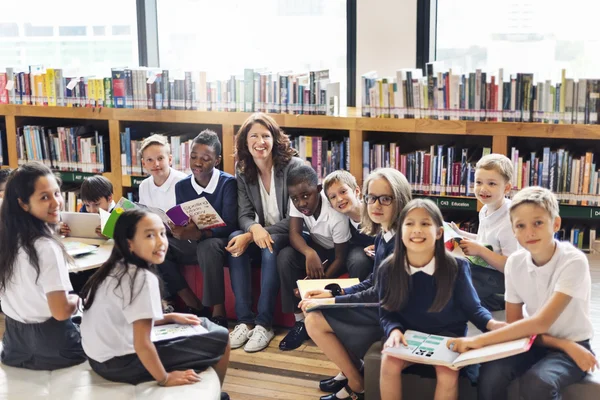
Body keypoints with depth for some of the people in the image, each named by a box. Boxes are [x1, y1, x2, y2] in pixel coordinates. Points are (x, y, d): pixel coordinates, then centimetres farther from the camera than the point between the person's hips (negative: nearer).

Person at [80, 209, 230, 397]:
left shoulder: (115, 268, 5)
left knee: (204, 325, 24)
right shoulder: (143, 278, -22)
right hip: (120, 364, -9)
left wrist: (170, 318, 14)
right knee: (220, 339, 0)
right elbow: (142, 344, -25)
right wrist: (165, 379, -12)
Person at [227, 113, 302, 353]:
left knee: (271, 247, -36)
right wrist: (255, 229, -31)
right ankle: (244, 321, -27)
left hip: (290, 237, -4)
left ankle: (264, 324, -31)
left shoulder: (293, 166, -13)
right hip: (261, 234, 4)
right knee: (235, 240, -27)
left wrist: (258, 234, -26)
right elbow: (244, 215, -5)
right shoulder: (243, 173, 3)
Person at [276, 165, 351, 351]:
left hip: (346, 249, -4)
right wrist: (310, 253, -44)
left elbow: (340, 259, -26)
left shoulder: (337, 214, -33)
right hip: (317, 247, 4)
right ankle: (301, 321, -15)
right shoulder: (298, 202, -19)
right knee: (285, 257, -23)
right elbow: (294, 233, -23)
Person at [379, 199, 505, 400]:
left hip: (448, 336, -1)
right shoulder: (388, 269, -8)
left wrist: (492, 323, -23)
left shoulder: (456, 267, -12)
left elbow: (472, 307, -4)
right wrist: (394, 331, -21)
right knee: (389, 362, -26)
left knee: (448, 371, -29)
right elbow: (387, 313, 0)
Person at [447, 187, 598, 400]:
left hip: (572, 345, -4)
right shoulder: (515, 262, -7)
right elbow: (514, 324, -3)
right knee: (491, 372, -26)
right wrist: (565, 345, -17)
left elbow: (541, 323, -28)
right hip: (536, 342, 4)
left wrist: (480, 340, -33)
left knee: (536, 383, -34)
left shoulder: (574, 261, -21)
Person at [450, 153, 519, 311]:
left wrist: (480, 250, -24)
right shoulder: (485, 211, 4)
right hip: (483, 267, 9)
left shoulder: (508, 221, -21)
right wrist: (459, 234, 11)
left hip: (498, 277, -9)